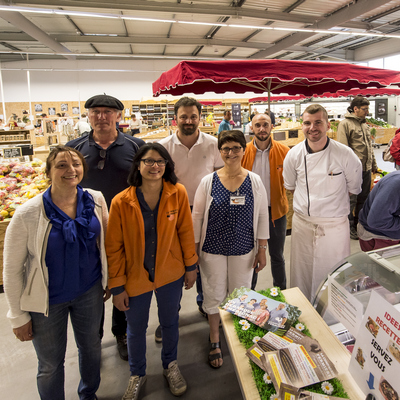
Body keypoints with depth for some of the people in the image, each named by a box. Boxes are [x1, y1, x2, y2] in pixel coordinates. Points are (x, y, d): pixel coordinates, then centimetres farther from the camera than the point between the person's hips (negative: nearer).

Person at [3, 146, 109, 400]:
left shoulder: (96, 200, -11)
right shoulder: (28, 214, -20)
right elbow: (12, 269, -11)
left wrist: (108, 280, 9)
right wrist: (19, 317, -5)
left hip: (89, 291, 4)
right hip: (47, 300, -3)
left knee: (91, 346, 24)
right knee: (51, 364, 17)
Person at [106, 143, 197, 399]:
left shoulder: (178, 193, -12)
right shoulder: (121, 202, -16)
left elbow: (185, 231, -2)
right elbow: (114, 247, -9)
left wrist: (190, 266, 3)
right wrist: (117, 286, -5)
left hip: (170, 273, 1)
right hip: (135, 277, 0)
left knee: (170, 322, 21)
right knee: (136, 329, 19)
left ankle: (170, 365, 51)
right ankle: (138, 374, 48)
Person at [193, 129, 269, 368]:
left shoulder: (255, 181, -4)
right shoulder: (208, 182, -7)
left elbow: (262, 216, 1)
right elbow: (197, 217, -2)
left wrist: (262, 250, 0)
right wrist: (193, 251, -1)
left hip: (244, 250, 1)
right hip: (213, 250, -1)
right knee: (214, 295, 12)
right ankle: (215, 342, 36)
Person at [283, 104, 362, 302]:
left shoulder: (345, 155, -11)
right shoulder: (294, 155, -5)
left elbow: (354, 189, 4)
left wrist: (329, 203, 6)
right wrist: (309, 204, 9)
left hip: (334, 225, -2)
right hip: (302, 223, 2)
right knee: (302, 273, 14)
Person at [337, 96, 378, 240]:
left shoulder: (364, 124, 14)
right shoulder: (345, 124, -10)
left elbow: (369, 146, 21)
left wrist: (374, 165, 19)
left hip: (366, 169, 8)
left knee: (363, 198, 16)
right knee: (351, 200, 1)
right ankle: (349, 227, 15)